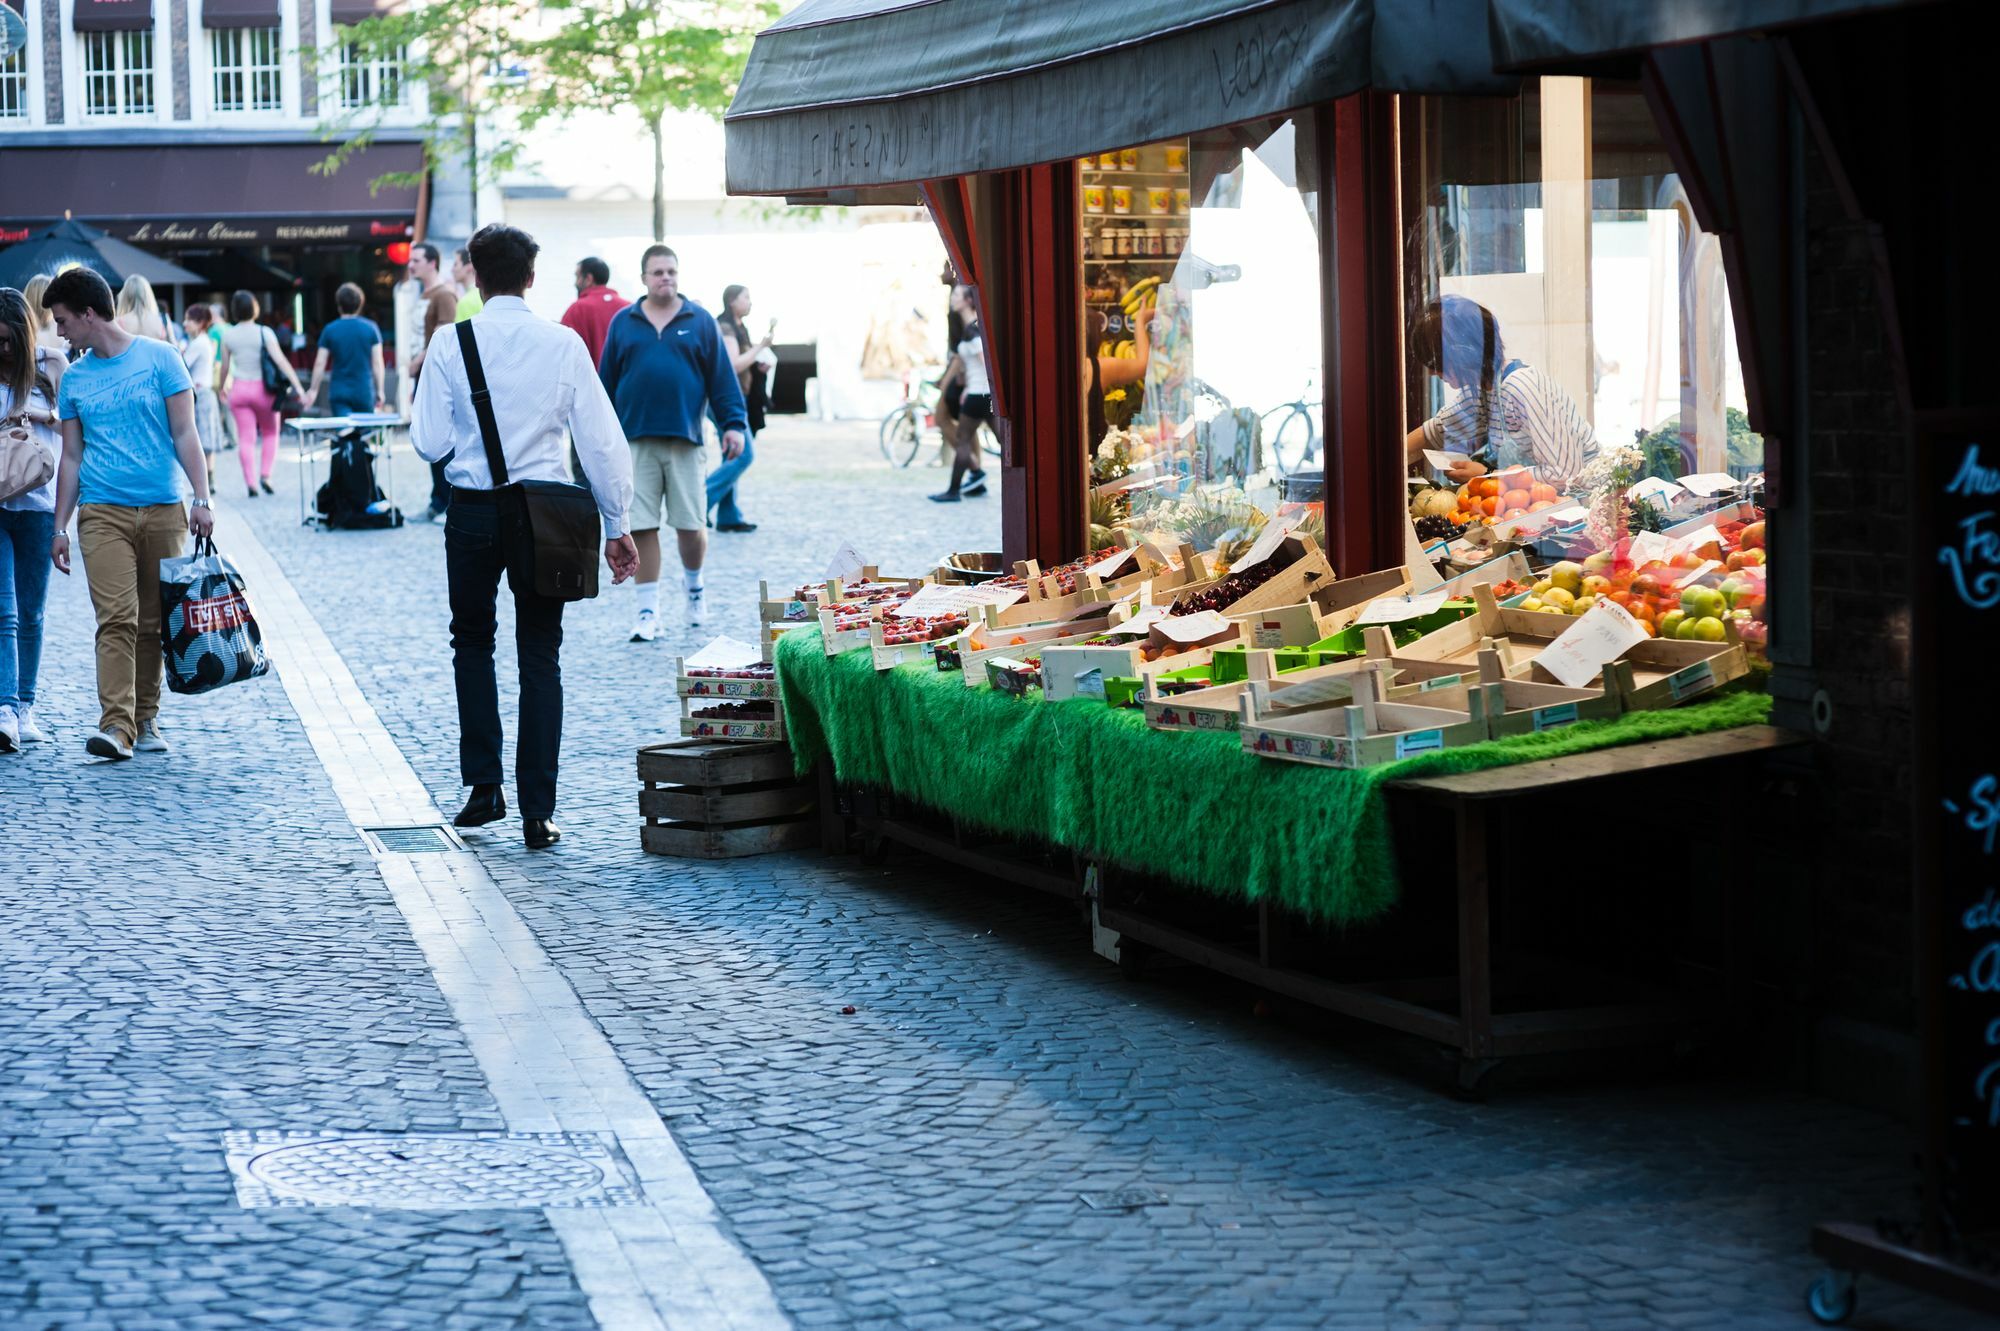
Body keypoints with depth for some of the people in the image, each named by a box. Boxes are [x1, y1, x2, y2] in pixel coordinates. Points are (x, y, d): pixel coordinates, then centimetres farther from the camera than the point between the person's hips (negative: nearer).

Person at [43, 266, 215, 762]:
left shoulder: (159, 358, 2)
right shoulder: (74, 378, 10)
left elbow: (185, 434, -1)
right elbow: (71, 456, 13)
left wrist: (202, 499, -9)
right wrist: (59, 526, 8)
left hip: (164, 510, -1)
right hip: (103, 512, 1)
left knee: (153, 622, 4)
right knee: (117, 619, -12)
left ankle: (146, 719, 16)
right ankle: (116, 725, -17)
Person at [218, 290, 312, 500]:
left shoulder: (227, 336, 0)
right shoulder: (264, 333, -9)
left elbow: (225, 367, 7)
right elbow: (281, 360, -16)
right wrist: (299, 388, -17)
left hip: (239, 389, 2)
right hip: (262, 389, -2)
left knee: (246, 438, 3)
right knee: (270, 433, 16)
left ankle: (251, 482, -4)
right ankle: (266, 474, 3)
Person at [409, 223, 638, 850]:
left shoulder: (449, 342, -6)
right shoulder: (564, 344, -4)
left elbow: (429, 442, -8)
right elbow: (602, 441, -3)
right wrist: (616, 526, 5)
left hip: (472, 510, 0)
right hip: (542, 513, 0)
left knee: (472, 641, 19)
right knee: (540, 656, 8)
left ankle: (484, 789, 13)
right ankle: (537, 813, 5)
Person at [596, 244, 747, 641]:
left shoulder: (700, 321, 6)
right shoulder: (624, 323, 8)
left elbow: (721, 377, 5)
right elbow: (606, 381, 10)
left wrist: (733, 424, -3)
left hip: (685, 441, -1)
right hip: (636, 441, 1)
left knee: (691, 525, 2)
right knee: (641, 527, -1)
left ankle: (693, 582, 31)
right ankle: (648, 610, 6)